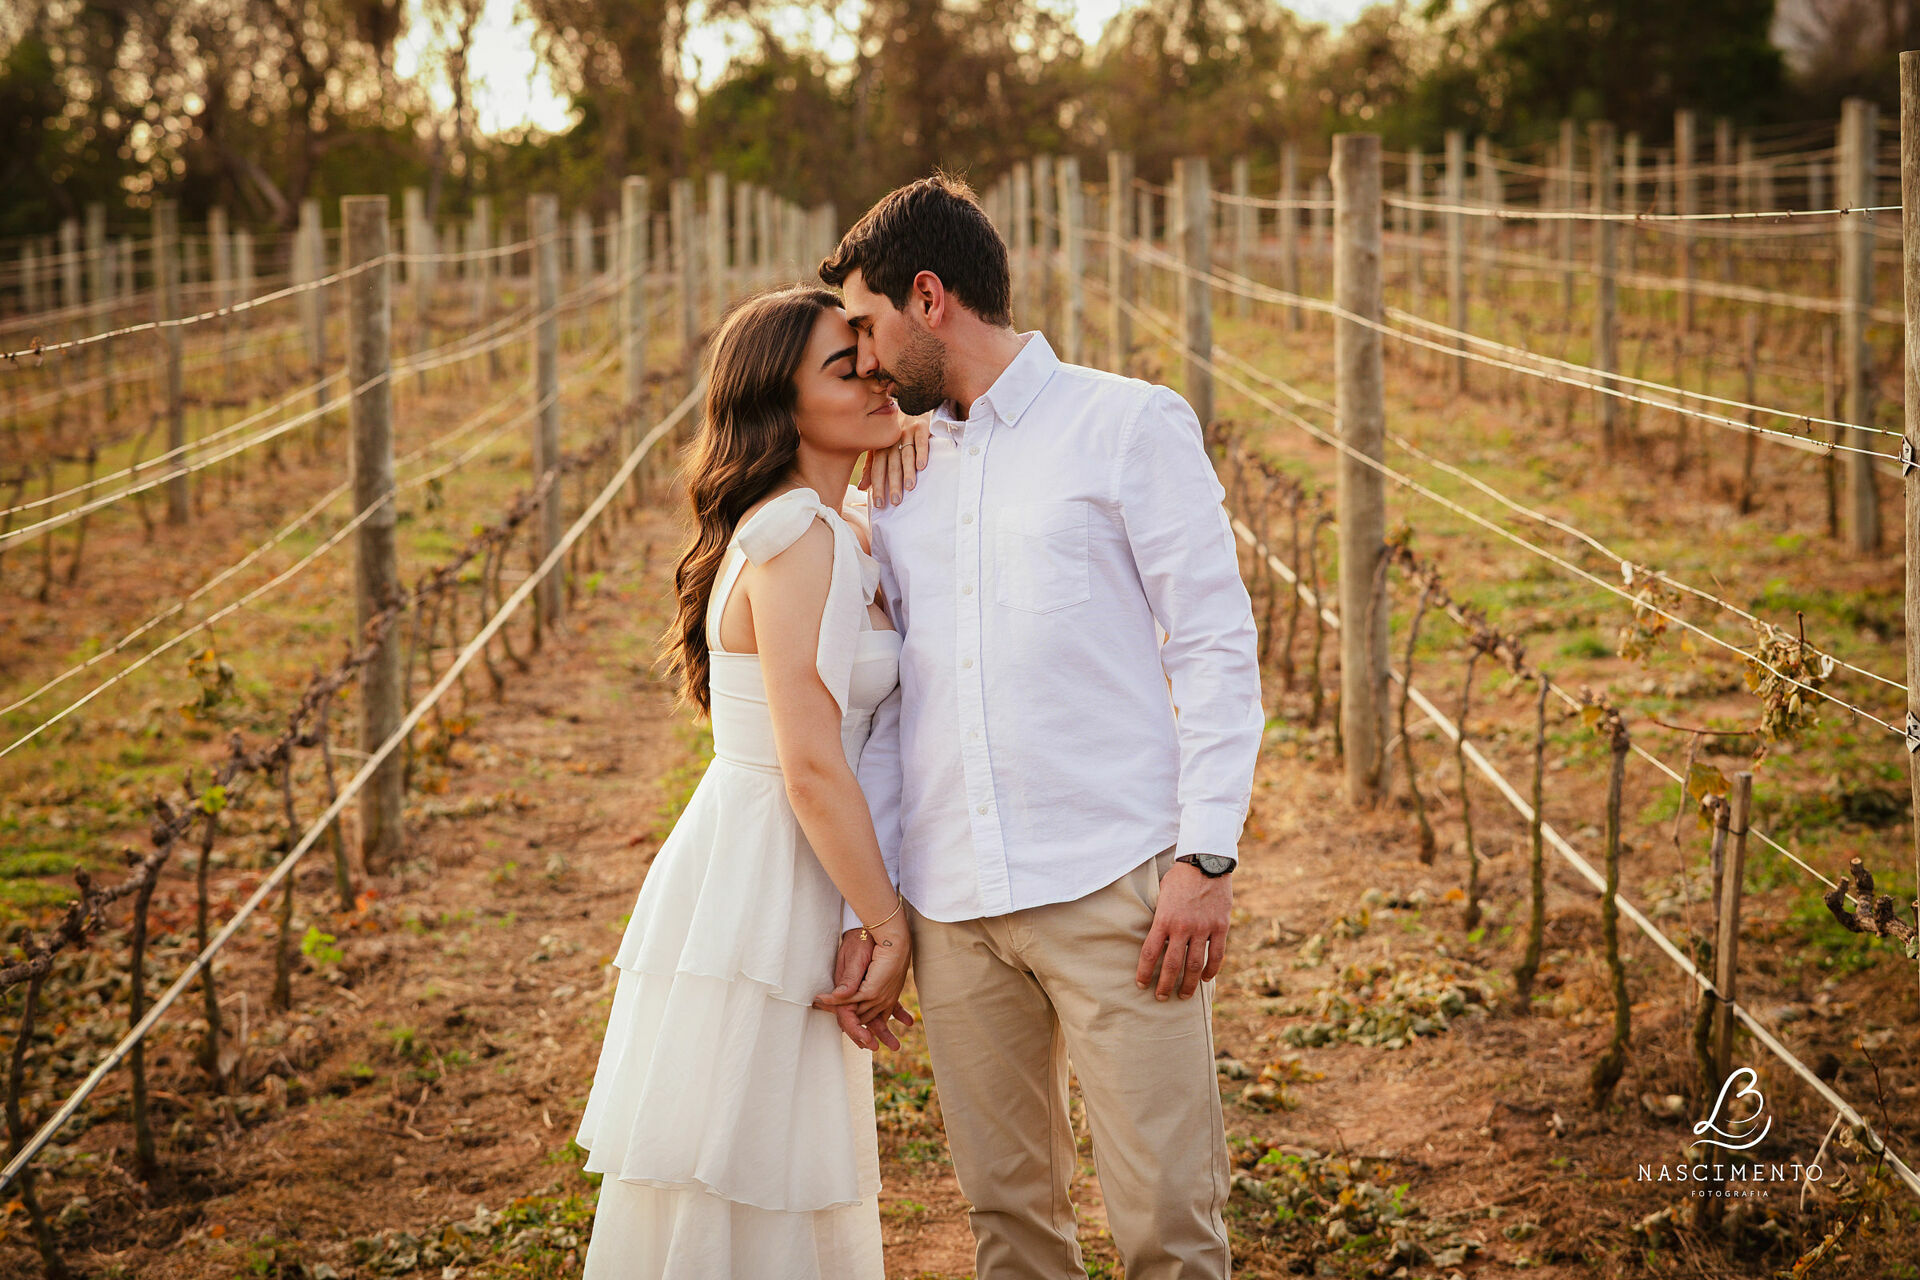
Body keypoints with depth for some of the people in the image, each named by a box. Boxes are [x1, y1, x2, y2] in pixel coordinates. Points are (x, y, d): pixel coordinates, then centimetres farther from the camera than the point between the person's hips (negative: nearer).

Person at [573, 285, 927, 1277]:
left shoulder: (826, 531, 11)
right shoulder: (797, 540, -19)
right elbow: (810, 766, -21)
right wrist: (890, 927, -14)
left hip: (782, 903, 10)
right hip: (748, 909, -10)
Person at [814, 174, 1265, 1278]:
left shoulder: (1132, 425, 3)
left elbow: (1218, 646, -2)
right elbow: (881, 704, 16)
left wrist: (1207, 858, -11)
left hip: (1114, 889, -4)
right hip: (953, 906, 5)